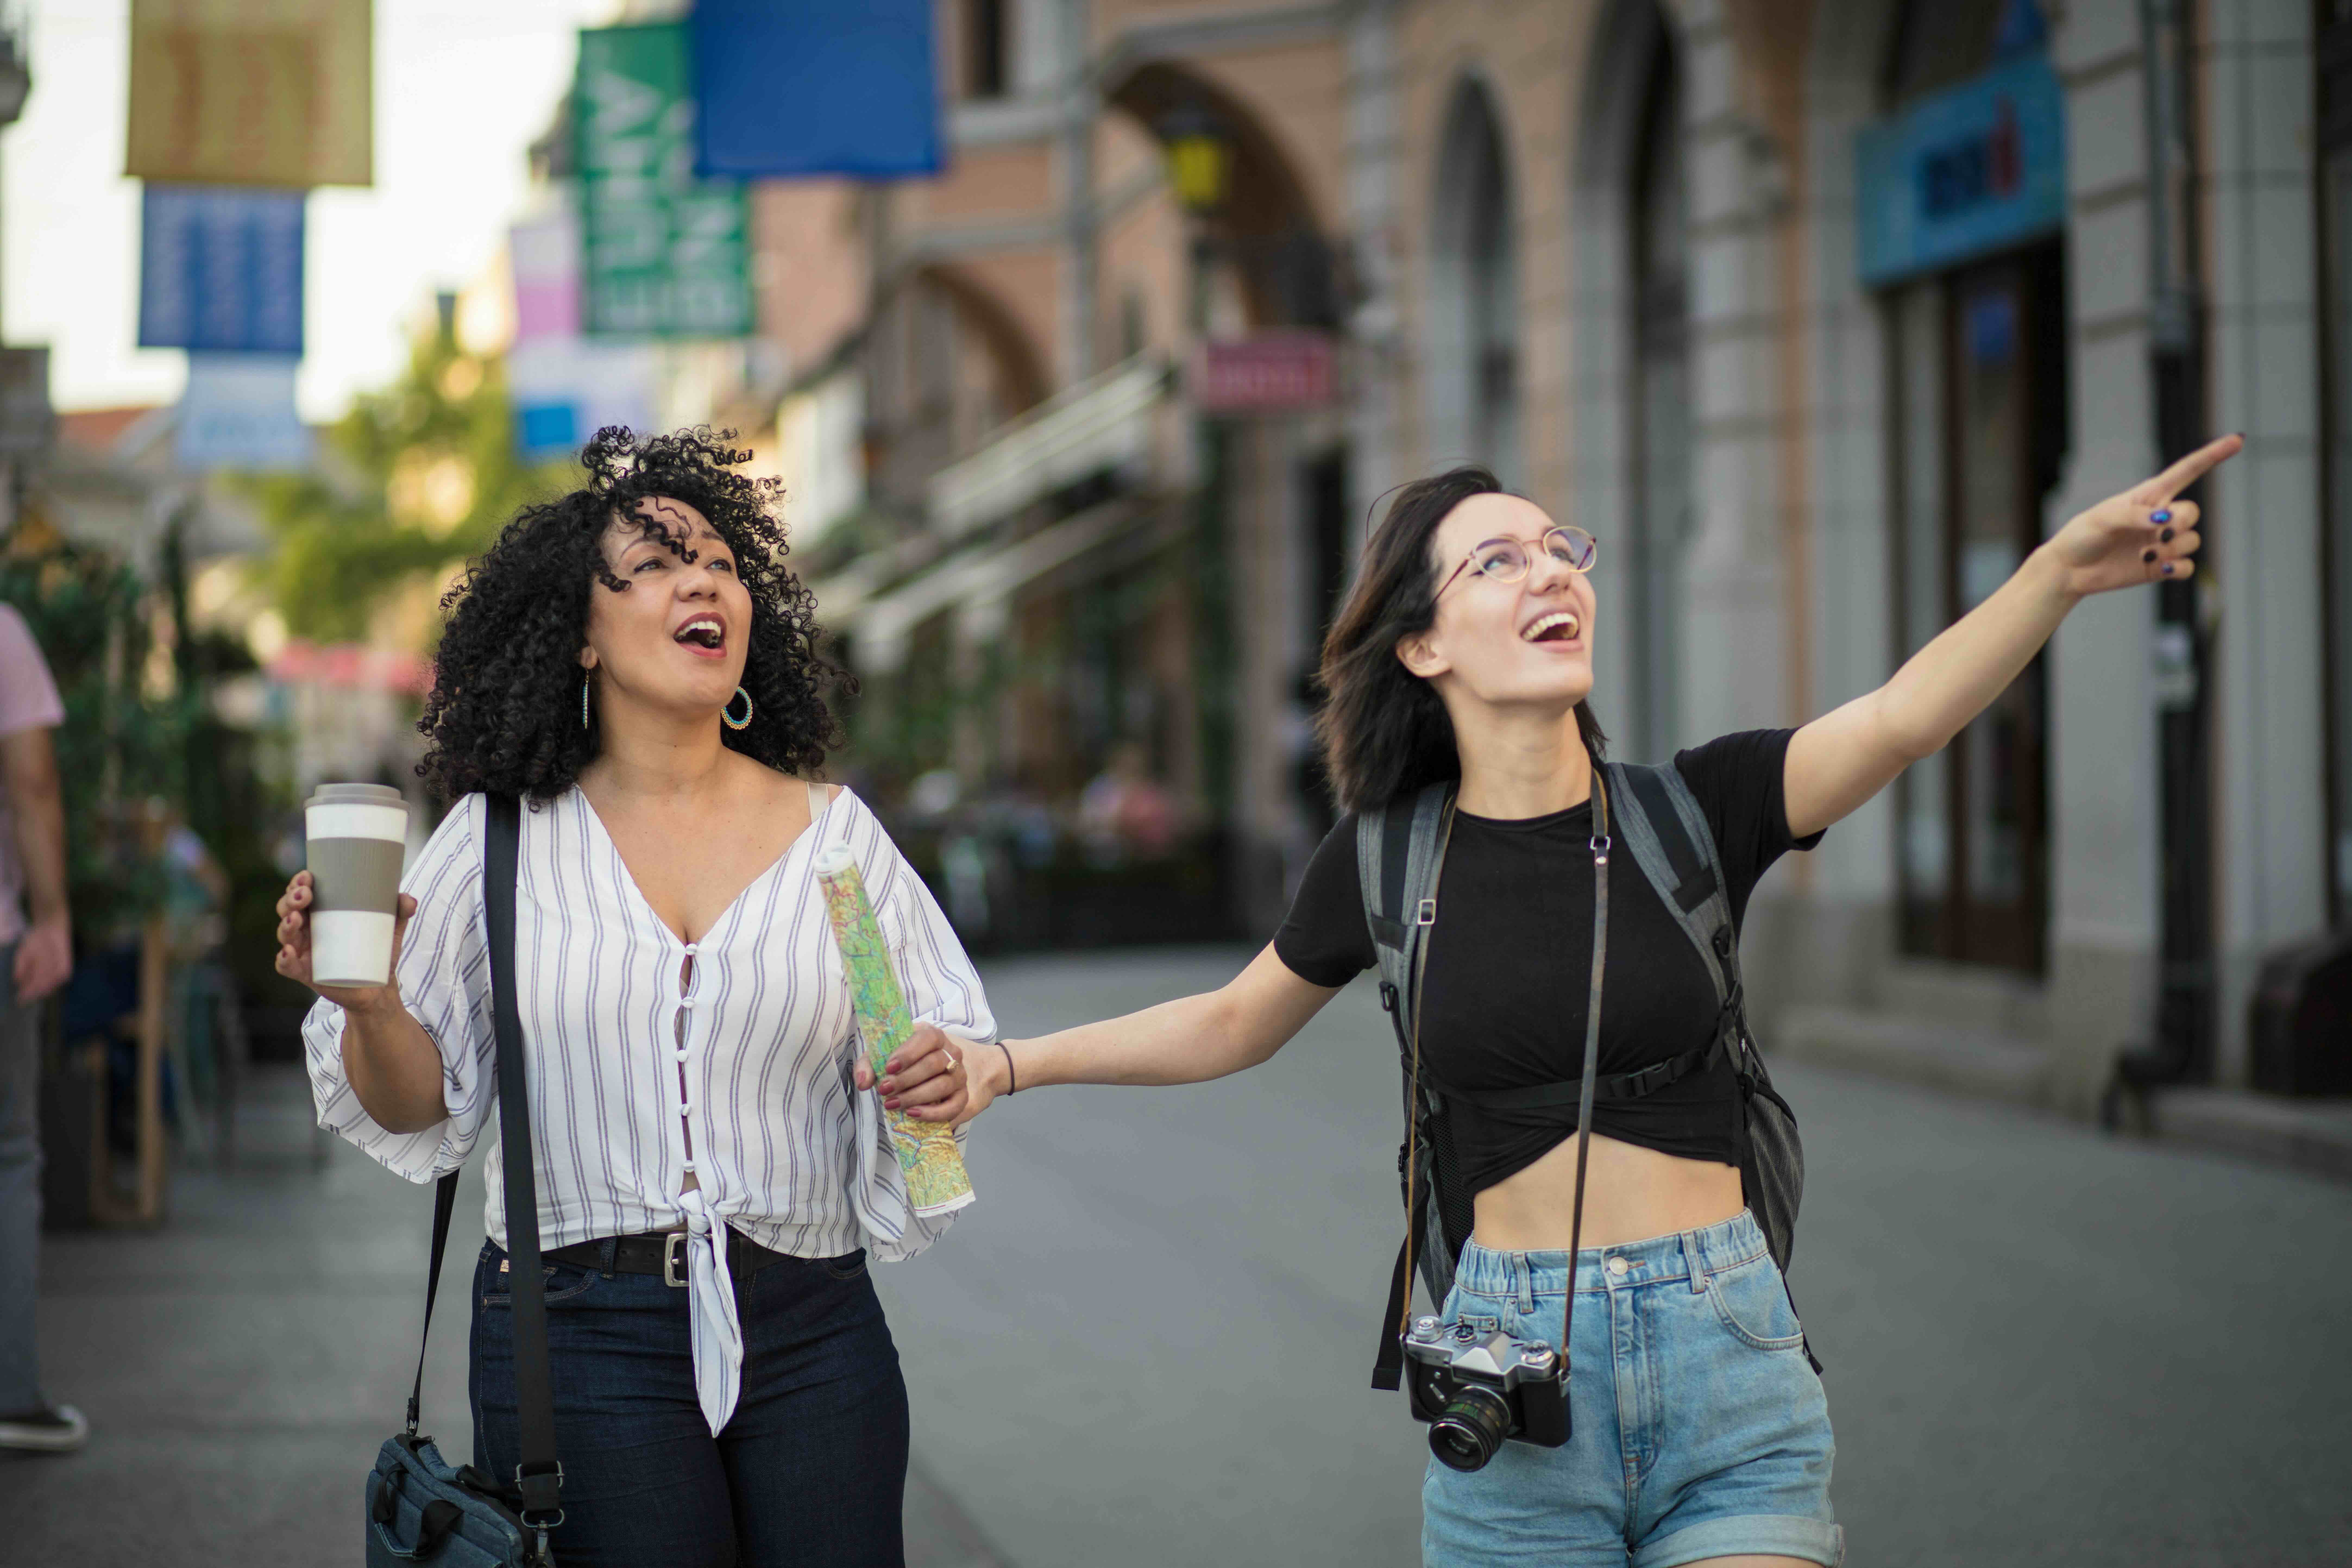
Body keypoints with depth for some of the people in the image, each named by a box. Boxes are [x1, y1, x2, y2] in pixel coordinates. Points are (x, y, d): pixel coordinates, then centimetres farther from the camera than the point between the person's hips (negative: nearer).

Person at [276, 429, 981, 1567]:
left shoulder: (833, 832, 7)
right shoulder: (498, 841, 3)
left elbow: (943, 1043, 10)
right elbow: (420, 1106, 6)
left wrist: (942, 1081, -12)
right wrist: (368, 1006, -14)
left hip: (810, 1333, 2)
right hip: (580, 1334, -2)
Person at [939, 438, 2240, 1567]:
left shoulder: (1692, 812, -1)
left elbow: (1902, 719, -17)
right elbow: (1235, 1024, 20)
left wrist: (2062, 571, -33)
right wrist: (1011, 1062, 17)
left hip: (1726, 1363, 0)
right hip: (1512, 1363, 1)